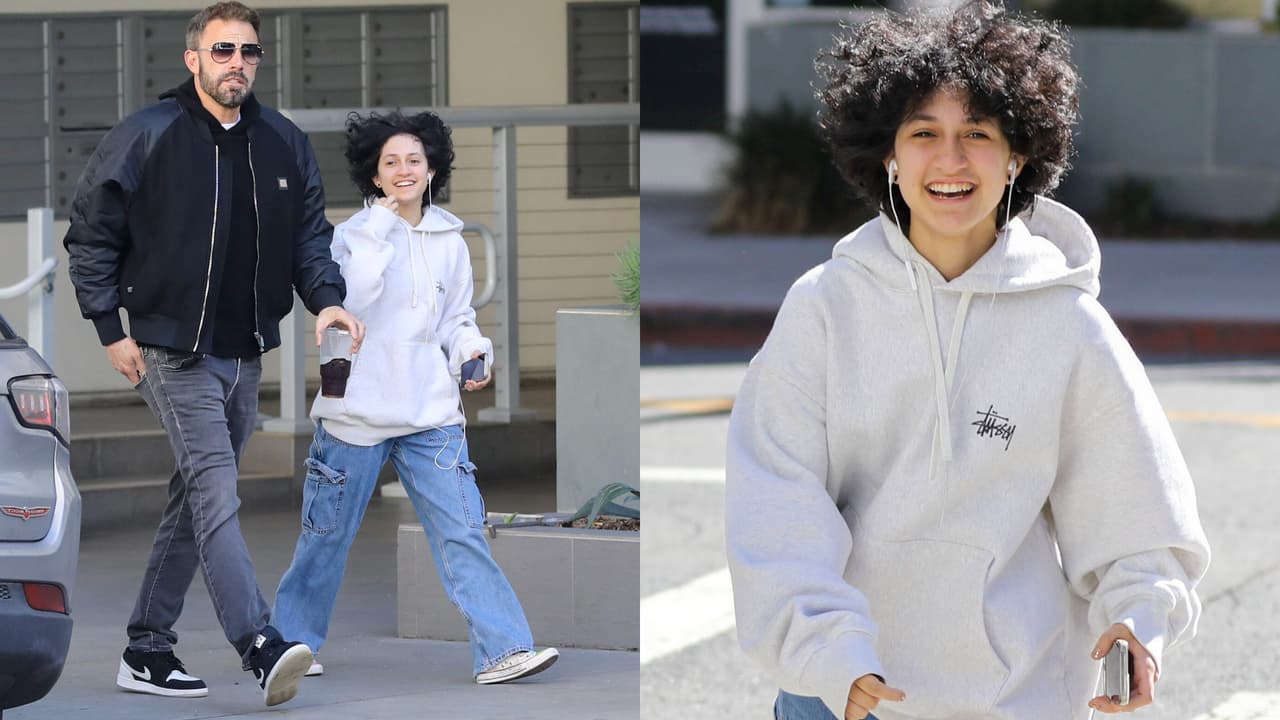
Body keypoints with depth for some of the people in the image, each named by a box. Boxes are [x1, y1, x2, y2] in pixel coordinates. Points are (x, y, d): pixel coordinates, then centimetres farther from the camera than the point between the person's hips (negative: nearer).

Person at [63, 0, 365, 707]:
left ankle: (147, 650, 21)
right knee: (214, 489, -17)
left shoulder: (284, 144, 8)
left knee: (195, 501, 12)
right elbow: (89, 237, -2)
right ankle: (261, 648, -28)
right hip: (171, 353, -6)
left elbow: (310, 233, 14)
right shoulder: (145, 137, -6)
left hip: (244, 356, 6)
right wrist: (112, 330, -7)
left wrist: (325, 297, -5)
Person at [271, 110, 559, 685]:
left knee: (462, 529, -8)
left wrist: (471, 351, -3)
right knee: (327, 536, 8)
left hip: (431, 412, 3)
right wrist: (380, 225, -20)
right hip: (357, 410, -3)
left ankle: (502, 651, -13)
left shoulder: (449, 242, 8)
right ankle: (291, 641, 25)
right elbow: (351, 298, -22)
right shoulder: (353, 234, -5)